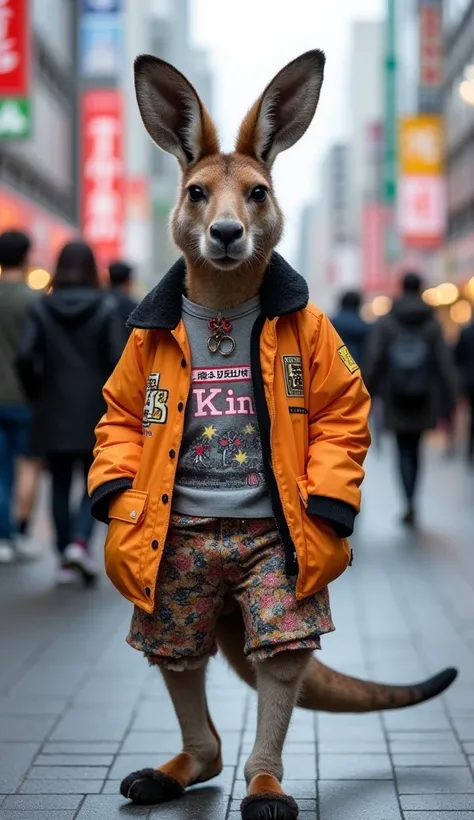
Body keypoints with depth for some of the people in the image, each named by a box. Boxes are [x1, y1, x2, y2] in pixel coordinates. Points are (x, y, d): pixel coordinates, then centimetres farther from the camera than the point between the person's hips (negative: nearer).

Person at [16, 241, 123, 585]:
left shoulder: (42, 308, 0)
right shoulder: (105, 307, -4)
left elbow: (26, 358, -9)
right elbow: (115, 359, -10)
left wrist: (37, 394, 6)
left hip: (54, 412, 1)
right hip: (94, 411, -1)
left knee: (60, 485, 11)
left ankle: (66, 559, 12)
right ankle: (80, 541, -12)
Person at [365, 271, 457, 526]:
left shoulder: (385, 323, -3)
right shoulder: (432, 324, -2)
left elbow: (373, 361, -7)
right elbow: (444, 364, -5)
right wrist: (449, 400, -1)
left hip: (396, 400, -1)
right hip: (424, 400, 1)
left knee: (404, 450, 3)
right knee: (415, 448, 16)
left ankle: (410, 503, -16)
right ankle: (411, 500, 21)